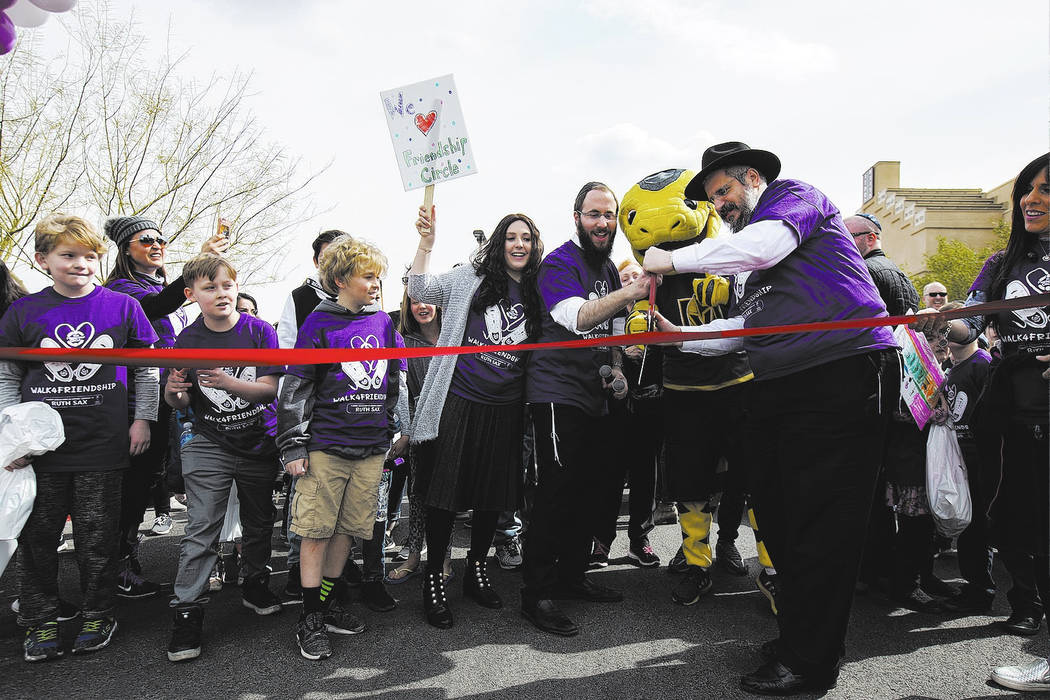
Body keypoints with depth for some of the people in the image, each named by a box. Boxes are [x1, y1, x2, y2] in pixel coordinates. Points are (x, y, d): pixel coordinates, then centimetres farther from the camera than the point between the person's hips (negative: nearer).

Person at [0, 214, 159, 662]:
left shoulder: (123, 307, 1)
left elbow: (146, 369, 8)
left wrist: (142, 419, 3)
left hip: (103, 445, -1)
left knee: (98, 537, 8)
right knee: (36, 537, 9)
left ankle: (98, 616, 23)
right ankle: (40, 622, 25)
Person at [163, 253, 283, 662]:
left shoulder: (259, 331, -8)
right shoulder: (188, 339, -4)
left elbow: (270, 389, -14)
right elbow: (178, 403, 2)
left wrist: (227, 382, -30)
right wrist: (174, 391, -22)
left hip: (259, 444, 1)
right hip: (209, 446, -1)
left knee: (259, 523, 14)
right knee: (201, 529, -7)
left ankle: (255, 584, 36)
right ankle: (187, 612, 2)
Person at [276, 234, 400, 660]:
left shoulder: (383, 322, 9)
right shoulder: (320, 323, -5)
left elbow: (393, 385, 18)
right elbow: (294, 388, -5)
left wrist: (391, 433, 18)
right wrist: (293, 447, -7)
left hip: (370, 449, 4)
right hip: (326, 446, -4)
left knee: (346, 529, 13)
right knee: (316, 531, 3)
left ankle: (331, 603, 28)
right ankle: (311, 619, 14)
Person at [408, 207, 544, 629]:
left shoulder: (538, 296, 11)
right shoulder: (471, 278, 3)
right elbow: (420, 290, -6)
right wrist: (427, 242, -16)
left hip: (505, 409, 4)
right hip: (458, 403, -3)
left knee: (494, 496, 12)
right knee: (445, 492, 0)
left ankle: (477, 572, 32)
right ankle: (433, 581, 16)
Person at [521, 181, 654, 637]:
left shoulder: (609, 268, 17)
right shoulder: (559, 263, -10)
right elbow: (577, 317, -28)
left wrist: (616, 370, 7)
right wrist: (629, 292, -42)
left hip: (594, 396, 9)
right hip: (558, 392, -9)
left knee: (587, 489, 14)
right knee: (556, 492, -9)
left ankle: (572, 576, 29)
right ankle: (536, 595, 1)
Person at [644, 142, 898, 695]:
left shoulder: (795, 195, 6)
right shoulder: (747, 249, 28)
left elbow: (764, 246, -16)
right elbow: (744, 327, 24)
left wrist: (673, 260, -9)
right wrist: (680, 336, 12)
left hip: (840, 375, -9)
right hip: (778, 390, 9)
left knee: (820, 523, -7)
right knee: (778, 518, 8)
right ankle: (797, 634, 20)